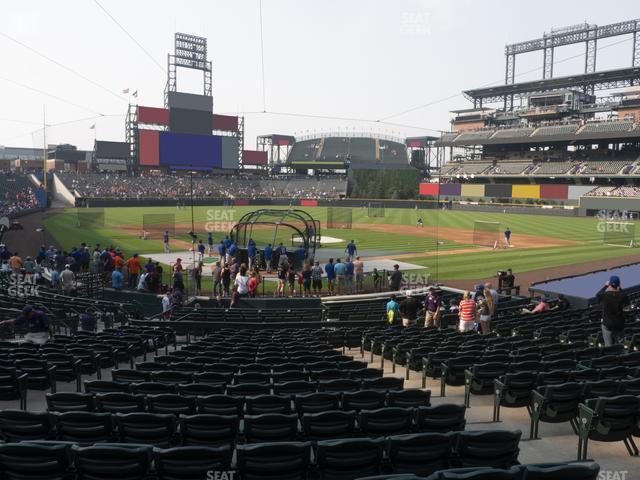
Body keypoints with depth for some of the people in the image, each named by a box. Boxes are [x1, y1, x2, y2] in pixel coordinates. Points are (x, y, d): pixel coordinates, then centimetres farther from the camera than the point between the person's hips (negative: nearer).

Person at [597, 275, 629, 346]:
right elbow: (627, 303, 13)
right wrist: (620, 289, 15)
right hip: (619, 324, 1)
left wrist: (605, 286, 22)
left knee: (608, 346, 3)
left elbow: (597, 295, 12)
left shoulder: (603, 295, -12)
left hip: (607, 324, -1)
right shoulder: (622, 295, -10)